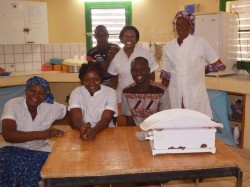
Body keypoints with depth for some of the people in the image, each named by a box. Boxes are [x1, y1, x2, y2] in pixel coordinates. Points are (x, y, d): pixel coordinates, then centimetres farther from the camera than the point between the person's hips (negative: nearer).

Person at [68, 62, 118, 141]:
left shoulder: (110, 92, -4)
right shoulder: (76, 93, -1)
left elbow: (106, 119, -15)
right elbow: (76, 118, -14)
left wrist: (94, 130, -34)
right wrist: (83, 128, -35)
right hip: (83, 133, 0)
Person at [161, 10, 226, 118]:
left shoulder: (200, 42, -3)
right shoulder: (170, 46, 6)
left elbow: (219, 65, 3)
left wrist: (200, 71, 4)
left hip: (195, 94, -3)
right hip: (175, 95, 3)